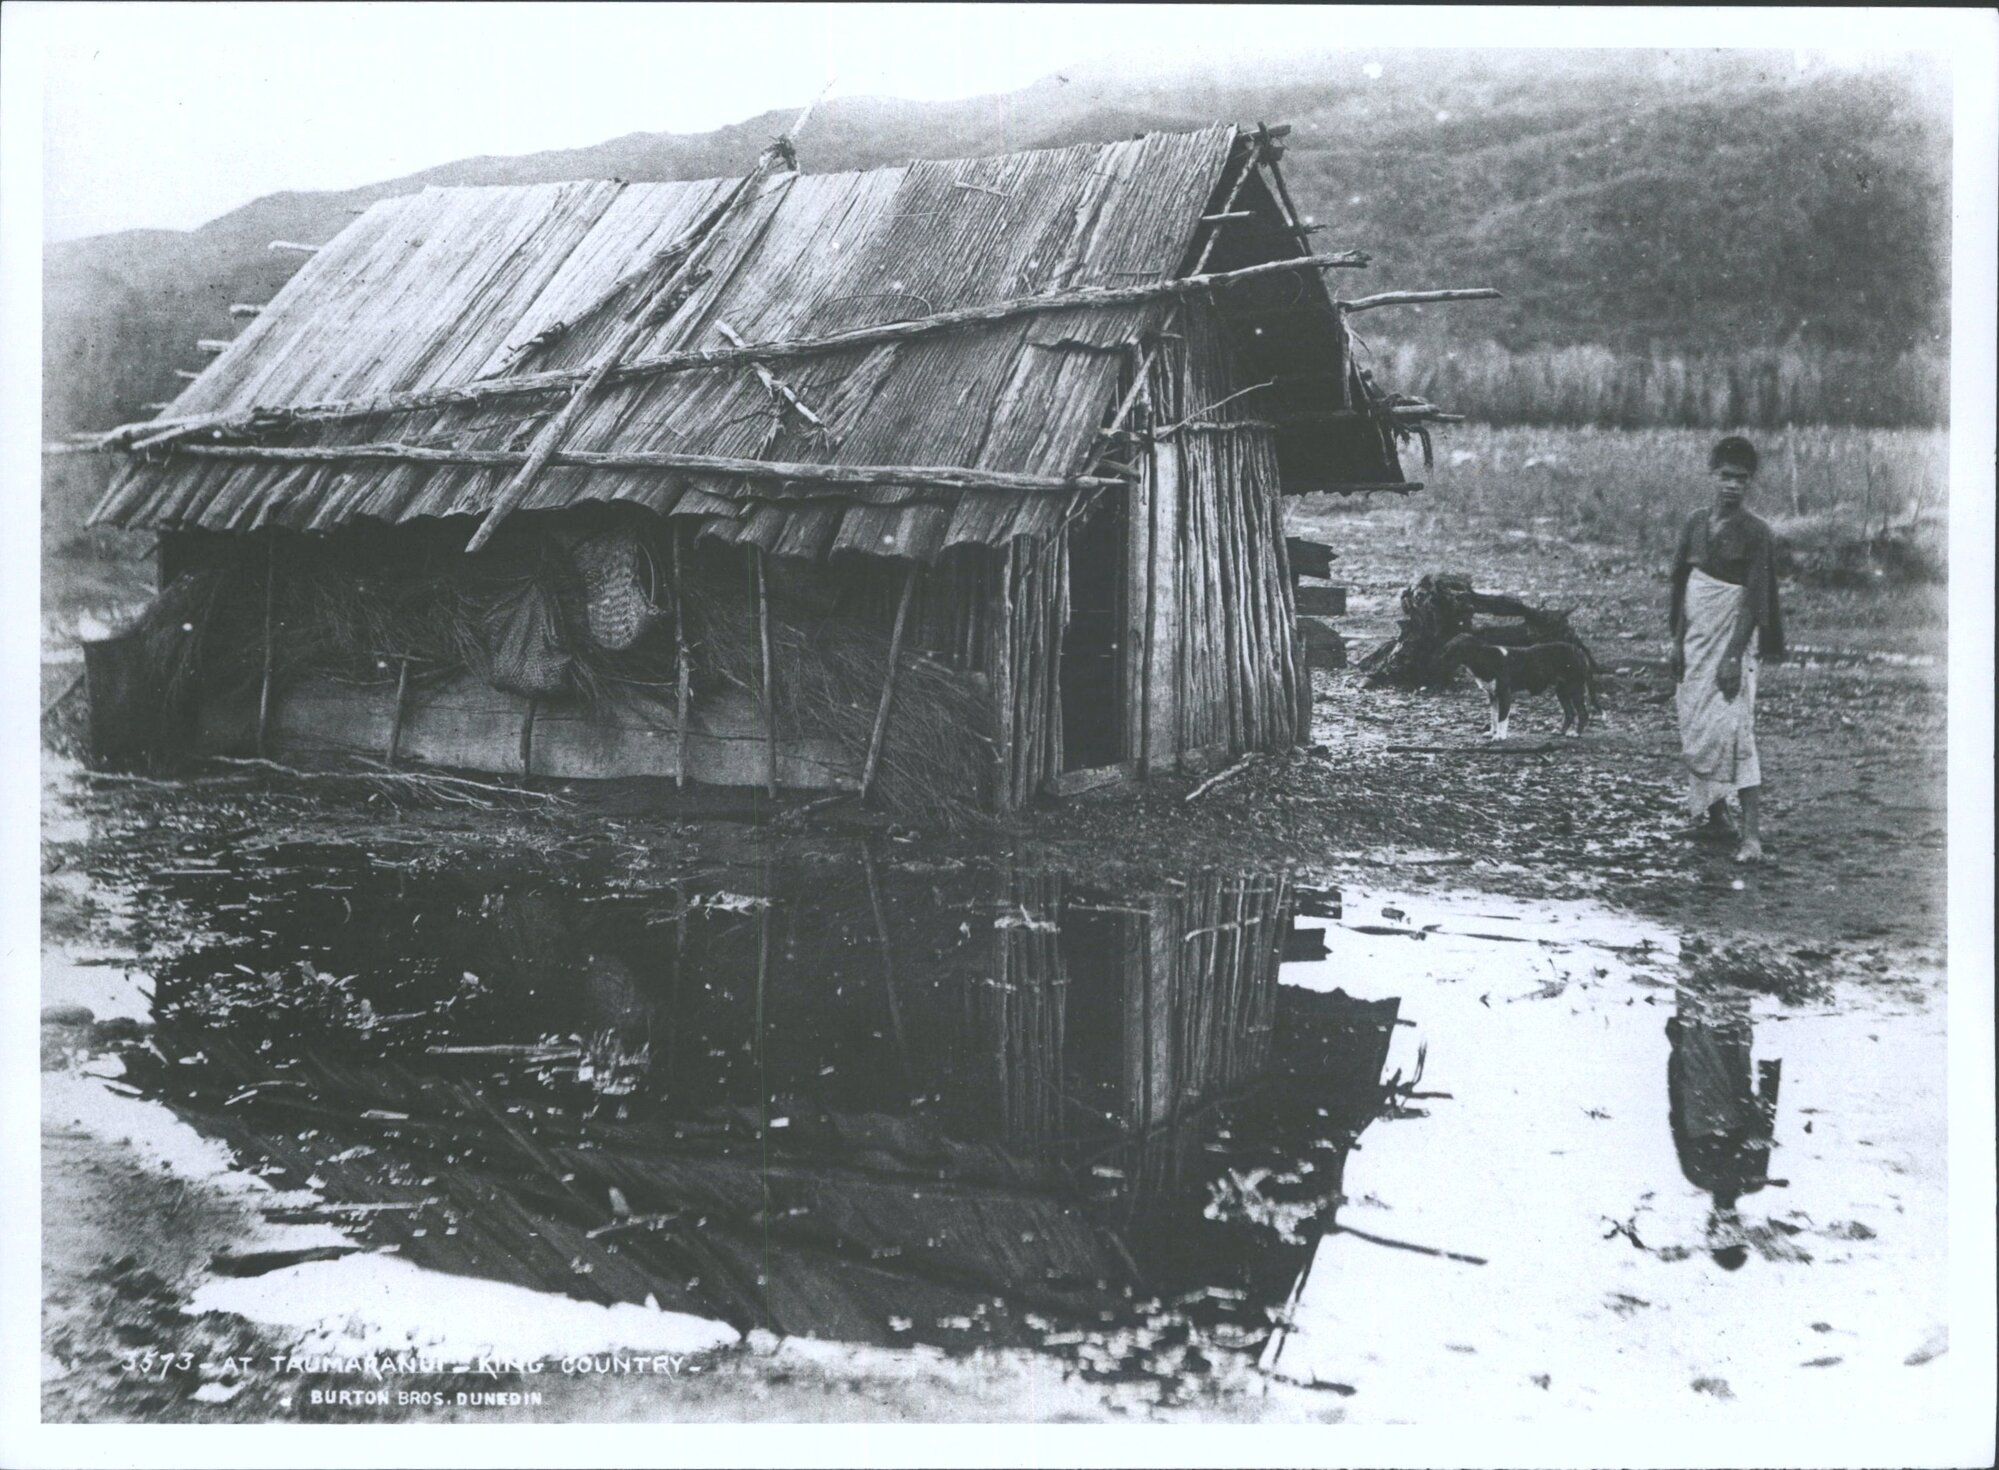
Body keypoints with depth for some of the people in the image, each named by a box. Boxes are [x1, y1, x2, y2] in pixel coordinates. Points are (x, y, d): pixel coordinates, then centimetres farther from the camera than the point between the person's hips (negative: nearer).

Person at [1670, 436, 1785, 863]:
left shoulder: (1755, 534, -10)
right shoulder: (1697, 523, 6)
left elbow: (1754, 601, -13)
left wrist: (1735, 655, -19)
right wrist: (1678, 642, 9)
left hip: (1732, 640, -6)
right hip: (1697, 641, 6)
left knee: (1732, 731, -14)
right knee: (1696, 727, 10)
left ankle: (1752, 833, -16)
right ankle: (1714, 813, 26)